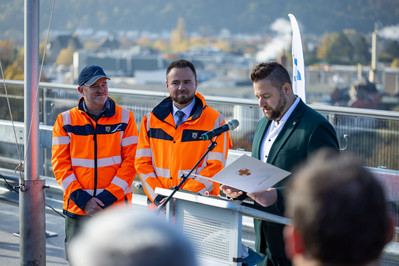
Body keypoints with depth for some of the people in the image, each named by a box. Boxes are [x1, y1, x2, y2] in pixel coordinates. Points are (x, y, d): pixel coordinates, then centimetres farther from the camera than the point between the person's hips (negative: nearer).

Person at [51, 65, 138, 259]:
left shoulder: (125, 118, 2)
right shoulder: (65, 121, 4)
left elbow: (130, 161, -2)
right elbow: (60, 165, 1)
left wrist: (109, 196, -12)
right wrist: (82, 199, -10)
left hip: (116, 206, -1)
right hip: (77, 208, 1)